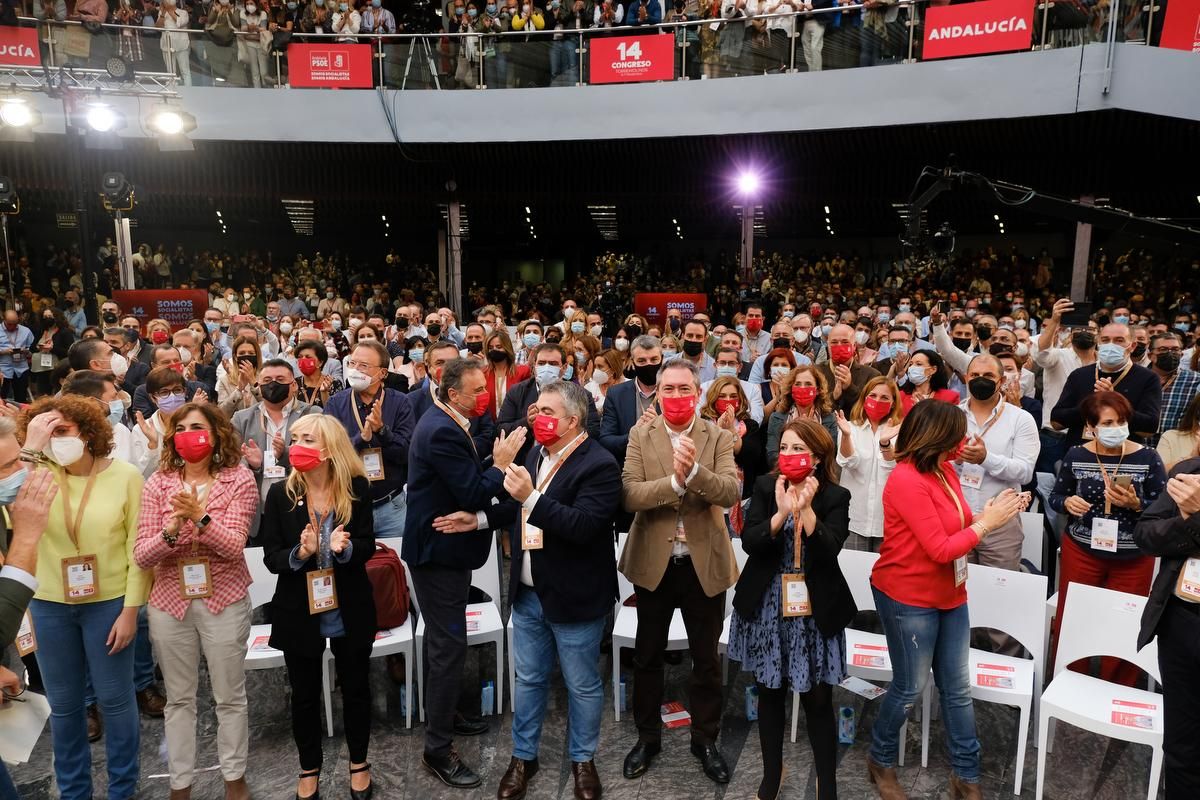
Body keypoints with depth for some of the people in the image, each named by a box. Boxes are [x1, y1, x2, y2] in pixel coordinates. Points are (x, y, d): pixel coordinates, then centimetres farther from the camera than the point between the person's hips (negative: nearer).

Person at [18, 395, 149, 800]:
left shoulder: (125, 475, -11)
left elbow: (138, 549, -9)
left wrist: (131, 611, -10)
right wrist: (30, 450, -26)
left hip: (108, 603, -2)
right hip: (49, 604, 3)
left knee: (114, 699, 11)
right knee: (63, 703, 16)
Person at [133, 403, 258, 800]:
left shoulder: (238, 479, -8)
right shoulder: (158, 483, -3)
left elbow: (233, 546, -17)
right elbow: (141, 556, -7)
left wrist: (201, 516, -33)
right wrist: (171, 531, -27)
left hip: (224, 601, -2)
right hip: (169, 602, 2)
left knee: (230, 696, 11)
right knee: (179, 698, 16)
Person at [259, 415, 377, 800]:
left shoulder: (356, 488, -11)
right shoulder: (280, 494, -9)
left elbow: (367, 547, -7)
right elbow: (271, 558, -9)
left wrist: (345, 548, -29)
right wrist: (299, 553, -29)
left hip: (350, 612, 0)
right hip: (299, 613, 0)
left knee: (355, 687, 16)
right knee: (304, 694, 16)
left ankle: (358, 762, 38)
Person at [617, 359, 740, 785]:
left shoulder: (718, 437, -4)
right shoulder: (640, 435, -4)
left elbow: (731, 492, -18)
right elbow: (629, 495, -16)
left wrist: (694, 469, -35)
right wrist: (674, 479, -30)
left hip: (705, 563, 0)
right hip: (653, 562, 0)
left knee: (706, 658, 14)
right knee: (647, 656, 15)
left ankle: (705, 739, 34)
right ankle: (648, 737, 35)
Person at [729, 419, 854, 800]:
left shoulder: (835, 497, -5)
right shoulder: (765, 487, -2)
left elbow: (829, 550, -17)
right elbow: (749, 542, -13)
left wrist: (806, 508, -26)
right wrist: (782, 512, -26)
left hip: (815, 610, -1)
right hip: (766, 607, 2)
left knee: (818, 700, 4)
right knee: (770, 693, 14)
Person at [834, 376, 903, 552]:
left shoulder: (898, 432, 2)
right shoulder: (851, 428, 3)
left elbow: (894, 468, -15)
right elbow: (848, 462, -14)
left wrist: (885, 442, -34)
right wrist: (846, 435, -33)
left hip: (887, 518, 0)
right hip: (855, 517, 0)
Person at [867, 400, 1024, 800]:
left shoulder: (944, 471, 2)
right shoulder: (907, 481, -24)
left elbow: (957, 526, 12)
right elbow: (940, 549, -23)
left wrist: (989, 513, -5)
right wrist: (987, 523, -17)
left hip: (949, 595, 8)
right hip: (908, 598, -8)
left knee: (958, 688, 13)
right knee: (910, 687, 7)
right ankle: (881, 759, 30)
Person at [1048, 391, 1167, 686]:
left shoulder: (1148, 458, -7)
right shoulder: (1076, 456, -5)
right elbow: (1055, 497, 5)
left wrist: (1136, 504, -22)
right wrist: (1067, 502, -17)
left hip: (1133, 559, 0)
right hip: (1081, 552, 1)